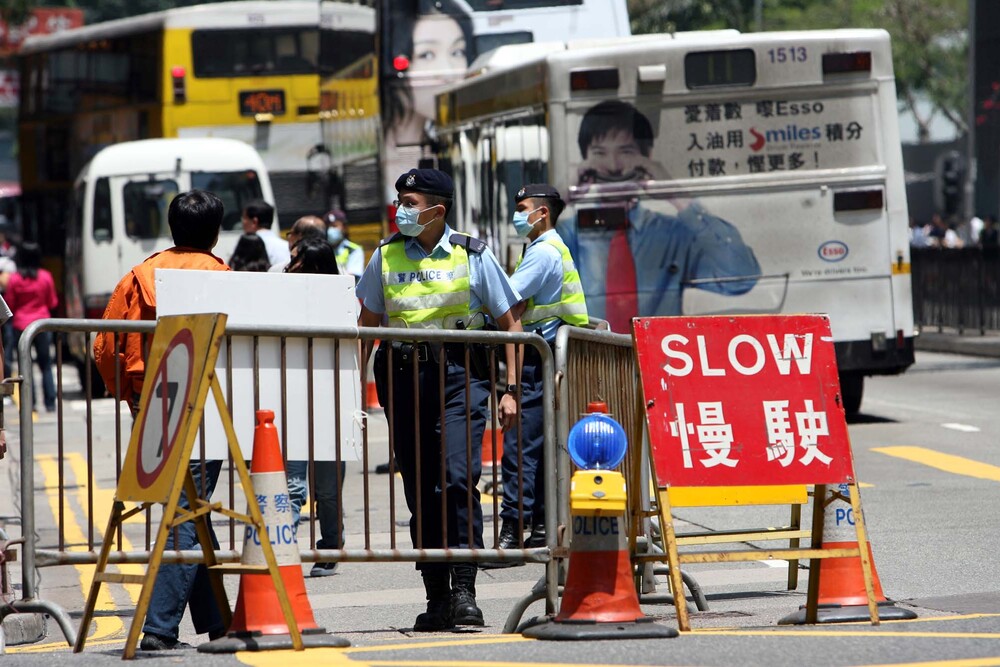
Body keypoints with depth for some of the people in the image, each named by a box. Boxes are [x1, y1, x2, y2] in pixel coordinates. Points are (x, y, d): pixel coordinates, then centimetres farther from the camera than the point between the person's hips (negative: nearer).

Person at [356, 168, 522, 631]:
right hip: (403, 378, 3)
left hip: (459, 375, -3)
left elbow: (509, 323, 5)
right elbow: (367, 324, 17)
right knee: (420, 492, 4)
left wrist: (510, 389, -1)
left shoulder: (472, 256, 1)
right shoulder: (386, 257, 9)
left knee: (458, 479, -18)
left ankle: (464, 590, -17)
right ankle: (437, 598, 11)